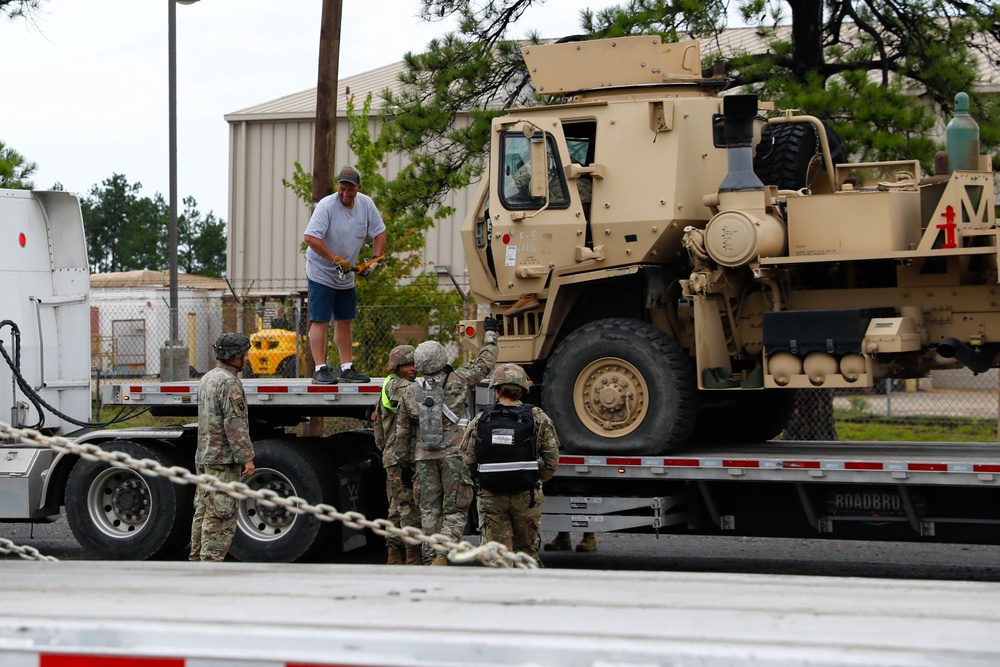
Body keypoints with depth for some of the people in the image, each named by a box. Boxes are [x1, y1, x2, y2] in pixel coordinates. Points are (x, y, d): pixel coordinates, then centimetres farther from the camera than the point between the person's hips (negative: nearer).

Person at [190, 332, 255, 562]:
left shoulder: (207, 378, 16)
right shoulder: (230, 383, -16)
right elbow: (235, 425, -21)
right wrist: (247, 457, -18)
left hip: (203, 458, 10)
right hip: (224, 460, -10)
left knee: (204, 512, 14)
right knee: (221, 517, -8)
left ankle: (197, 557, 18)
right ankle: (211, 560, -9)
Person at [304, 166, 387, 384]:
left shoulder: (366, 204, 0)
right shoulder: (326, 205, -19)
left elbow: (379, 233, 11)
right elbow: (310, 237, -27)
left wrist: (375, 259, -2)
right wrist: (337, 260, -26)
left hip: (346, 275, 7)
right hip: (321, 273, -7)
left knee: (344, 321, 11)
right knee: (320, 321, -8)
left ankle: (347, 369, 17)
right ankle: (320, 370, -8)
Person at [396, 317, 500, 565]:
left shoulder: (409, 393, 6)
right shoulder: (458, 381, -3)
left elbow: (402, 432, 12)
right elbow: (485, 363, 9)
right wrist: (490, 333, 24)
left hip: (424, 458, 3)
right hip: (454, 454, -3)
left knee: (429, 510, 8)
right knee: (455, 510, -1)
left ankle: (431, 558, 5)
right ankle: (442, 555, -18)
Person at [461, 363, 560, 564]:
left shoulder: (479, 421, 0)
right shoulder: (538, 419, -2)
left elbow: (468, 460, 1)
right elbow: (551, 459, -1)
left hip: (491, 497, 0)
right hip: (526, 495, 0)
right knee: (527, 550, 13)